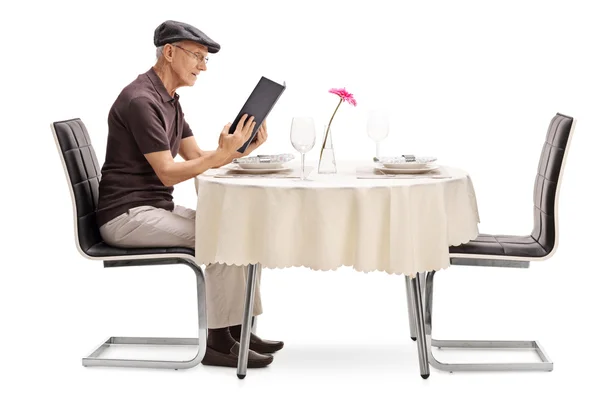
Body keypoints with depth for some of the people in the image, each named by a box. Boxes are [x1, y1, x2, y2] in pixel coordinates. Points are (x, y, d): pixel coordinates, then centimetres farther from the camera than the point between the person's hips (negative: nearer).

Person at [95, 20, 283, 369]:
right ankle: (218, 341, -11)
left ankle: (239, 329, 4)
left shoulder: (168, 100, 14)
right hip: (128, 215, -10)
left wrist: (241, 149, -4)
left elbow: (197, 157, 11)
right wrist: (222, 153, -27)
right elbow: (168, 173, -21)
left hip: (159, 207, 10)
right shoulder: (141, 100, -19)